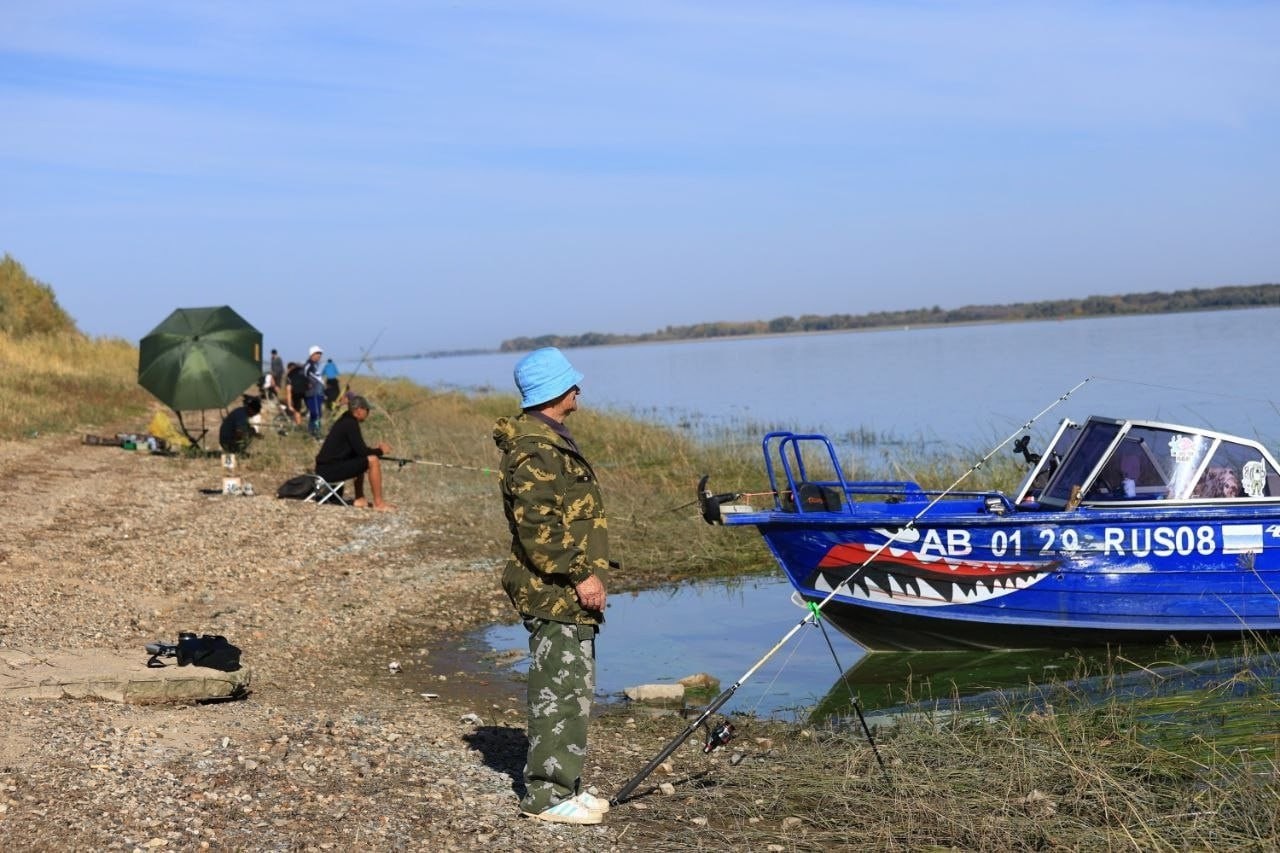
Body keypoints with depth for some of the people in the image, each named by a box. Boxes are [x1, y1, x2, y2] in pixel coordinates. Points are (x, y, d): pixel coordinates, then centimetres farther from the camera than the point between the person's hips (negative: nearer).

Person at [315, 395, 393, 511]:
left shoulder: (345, 421, 16)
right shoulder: (350, 424, -13)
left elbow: (356, 449, 25)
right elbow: (361, 451, -15)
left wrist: (374, 449, 18)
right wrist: (380, 451, 1)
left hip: (324, 468, 10)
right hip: (330, 471, -10)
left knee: (361, 461, 29)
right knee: (373, 460, -12)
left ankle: (360, 499, 25)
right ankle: (378, 503, -8)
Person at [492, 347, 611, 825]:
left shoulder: (550, 439, 17)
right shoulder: (535, 449, -18)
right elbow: (536, 526, -25)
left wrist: (584, 572, 24)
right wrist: (580, 574, -23)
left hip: (564, 592, 11)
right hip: (554, 593, -11)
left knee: (571, 688, 16)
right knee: (561, 690, -6)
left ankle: (562, 786, 25)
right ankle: (547, 795, 0)